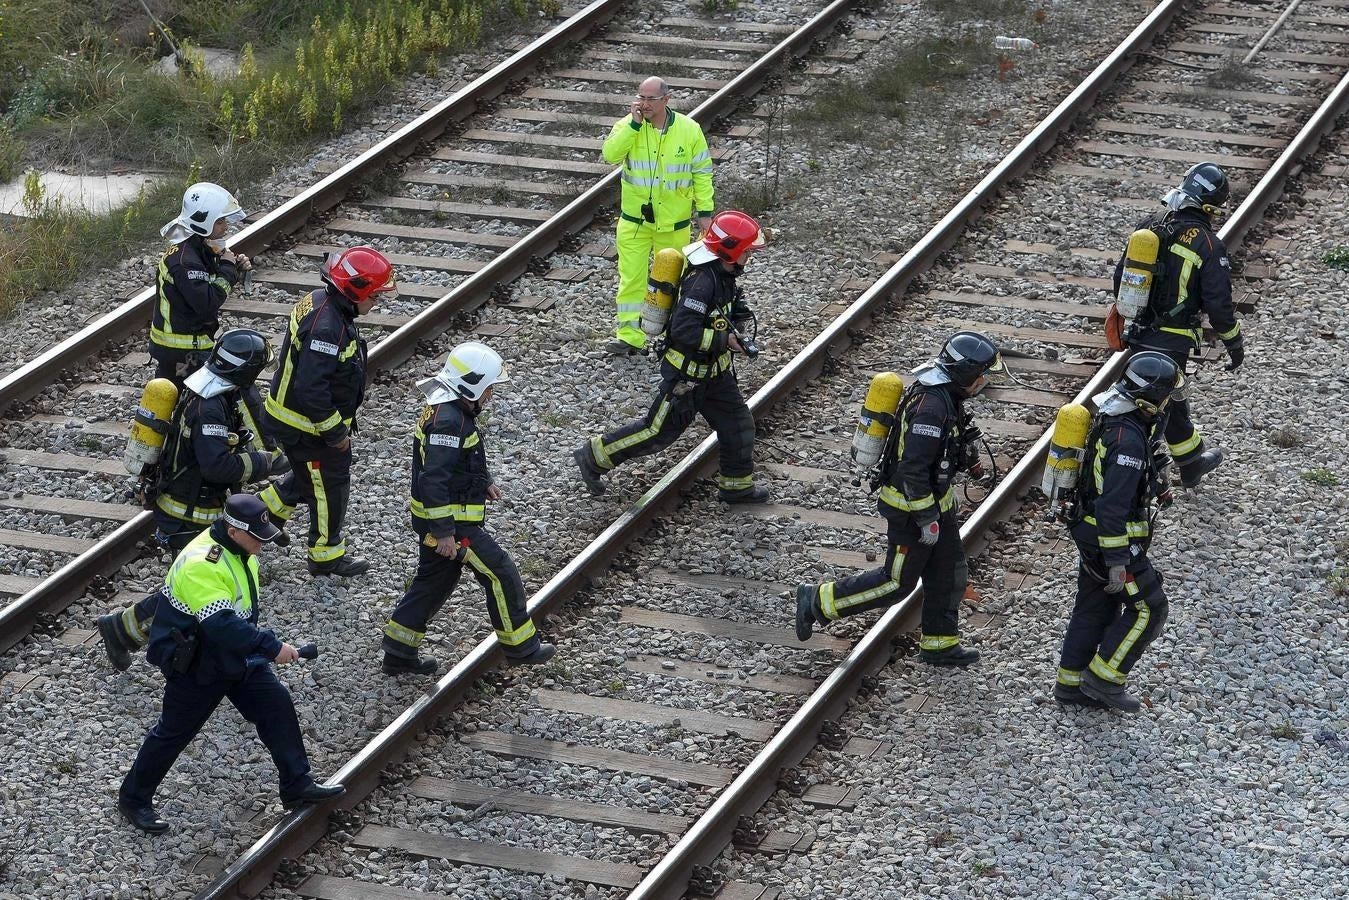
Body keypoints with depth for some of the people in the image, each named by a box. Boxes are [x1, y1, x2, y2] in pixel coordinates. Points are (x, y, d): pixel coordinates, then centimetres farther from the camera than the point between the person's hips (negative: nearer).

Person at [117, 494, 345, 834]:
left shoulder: (239, 550, -2)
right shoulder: (201, 564, -32)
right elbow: (220, 624, -39)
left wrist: (258, 645, 23)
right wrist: (272, 647, -38)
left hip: (236, 653, 8)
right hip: (194, 663, -8)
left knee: (278, 706, 5)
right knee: (174, 732, 5)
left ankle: (297, 787, 16)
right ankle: (134, 799, 22)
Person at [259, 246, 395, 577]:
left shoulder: (320, 302, 0)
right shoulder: (327, 327, -33)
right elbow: (311, 389, -35)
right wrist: (335, 431, -23)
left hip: (295, 418, 9)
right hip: (309, 426, -9)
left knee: (310, 477, 29)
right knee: (330, 488, 8)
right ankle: (326, 556, 24)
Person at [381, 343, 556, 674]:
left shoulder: (447, 409, 8)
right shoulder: (449, 422, -25)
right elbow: (434, 479, -28)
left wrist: (483, 482, 16)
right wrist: (445, 533, -27)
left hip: (435, 520, 11)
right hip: (452, 521, -11)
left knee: (434, 581, 18)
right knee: (501, 574, 0)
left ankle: (398, 653, 22)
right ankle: (520, 646, 11)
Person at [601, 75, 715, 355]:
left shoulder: (689, 130, -6)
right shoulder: (628, 125, -6)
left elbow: (702, 172, 1)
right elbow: (610, 154, -22)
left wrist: (705, 211, -1)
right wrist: (634, 124, -25)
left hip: (674, 221, 0)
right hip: (634, 219, 0)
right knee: (631, 277, -3)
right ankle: (630, 336, 0)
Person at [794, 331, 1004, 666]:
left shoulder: (945, 393, 1)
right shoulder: (932, 404, -30)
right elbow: (913, 468, -31)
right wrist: (927, 518, -26)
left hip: (936, 499, 10)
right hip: (911, 508, -10)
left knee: (950, 573, 15)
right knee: (897, 582, 2)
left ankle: (939, 643, 28)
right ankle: (818, 601, 11)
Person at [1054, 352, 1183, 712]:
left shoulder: (1112, 416, 3)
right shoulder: (1127, 439, -29)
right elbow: (1112, 505, -30)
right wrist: (1117, 562, -27)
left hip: (1090, 530, 10)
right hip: (1112, 538, -10)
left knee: (1095, 608, 18)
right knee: (1148, 608, 1)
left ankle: (1070, 684, 26)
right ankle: (1103, 679, 6)